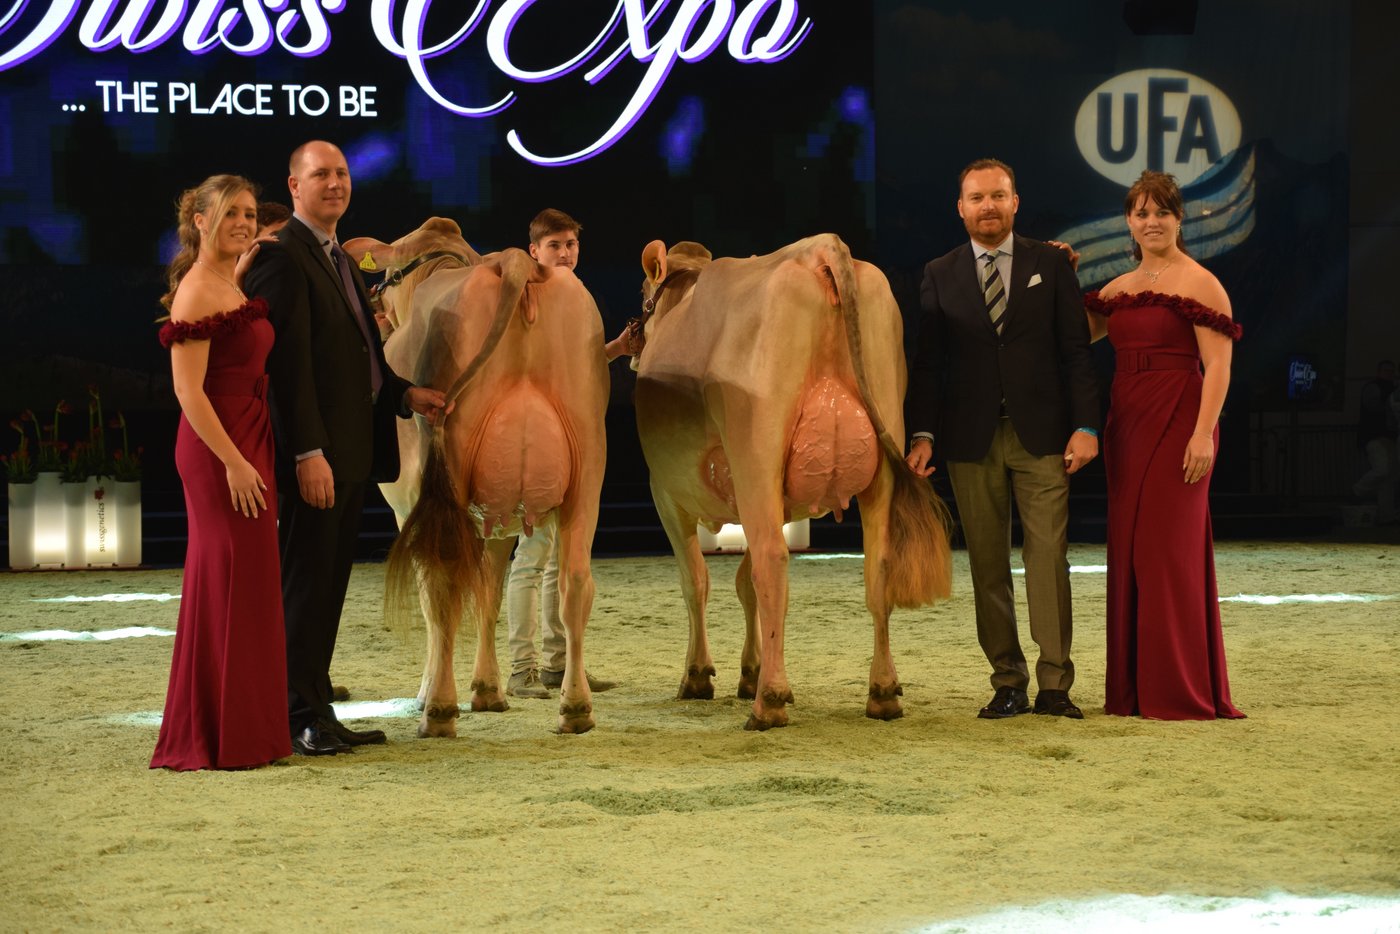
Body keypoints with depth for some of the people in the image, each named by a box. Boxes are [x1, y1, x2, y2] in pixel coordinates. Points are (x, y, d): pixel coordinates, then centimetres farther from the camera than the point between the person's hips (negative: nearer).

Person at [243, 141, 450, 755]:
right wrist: (309, 452, -22)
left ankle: (317, 712, 18)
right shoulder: (284, 256, -12)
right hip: (315, 452, -9)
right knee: (306, 584, -4)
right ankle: (300, 719, 1)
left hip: (349, 449, 9)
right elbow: (289, 363, -18)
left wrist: (405, 393, 9)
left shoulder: (340, 260, 19)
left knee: (328, 585, 12)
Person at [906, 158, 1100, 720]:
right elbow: (927, 363, 7)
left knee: (1048, 558, -6)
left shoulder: (1051, 265, 6)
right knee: (987, 564, 4)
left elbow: (1075, 351, 3)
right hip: (972, 440, 2)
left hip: (1042, 435, -1)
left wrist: (1085, 426, -5)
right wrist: (923, 434, -4)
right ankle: (1007, 683, 11)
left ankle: (1054, 685, -3)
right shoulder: (940, 276, 9)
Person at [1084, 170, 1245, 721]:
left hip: (1177, 423, -7)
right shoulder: (1119, 288, 15)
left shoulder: (1199, 283, -6)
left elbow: (1218, 366, -12)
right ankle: (1134, 689, 14)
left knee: (1170, 550, -7)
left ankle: (1182, 691, 0)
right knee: (1128, 552, 8)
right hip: (1125, 423, 7)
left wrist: (1204, 434, -21)